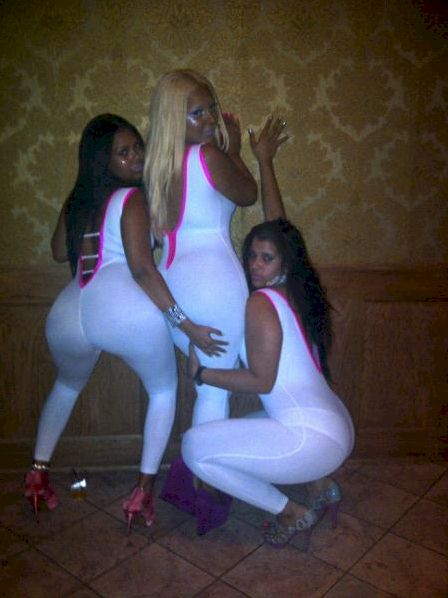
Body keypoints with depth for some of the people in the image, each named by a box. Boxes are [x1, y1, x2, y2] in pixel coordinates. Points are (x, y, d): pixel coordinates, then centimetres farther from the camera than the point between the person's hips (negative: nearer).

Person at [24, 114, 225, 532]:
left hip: (67, 315, 6)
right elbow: (142, 269, -10)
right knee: (163, 390, 21)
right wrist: (186, 326, -9)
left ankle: (37, 473, 36)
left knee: (68, 385, 38)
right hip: (125, 310, -6)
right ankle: (143, 492, 15)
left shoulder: (76, 200, 20)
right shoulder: (131, 199, 1)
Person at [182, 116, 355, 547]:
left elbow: (262, 381, -15)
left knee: (195, 447, -9)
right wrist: (265, 162, 27)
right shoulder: (292, 291, 8)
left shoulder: (262, 304, -14)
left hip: (314, 439, -10)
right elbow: (278, 226, 18)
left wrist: (201, 373, -5)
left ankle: (293, 513, 2)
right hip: (336, 429, 10)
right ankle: (321, 488, 20)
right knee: (236, 429, 33)